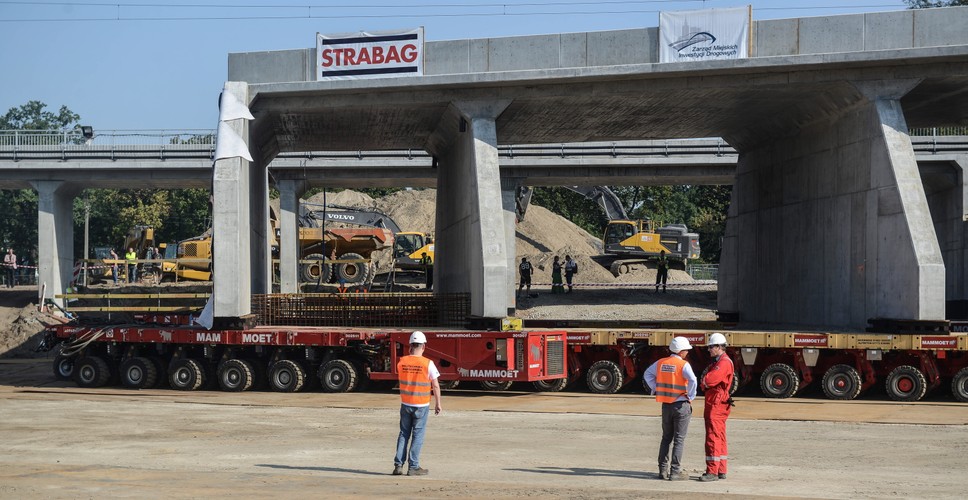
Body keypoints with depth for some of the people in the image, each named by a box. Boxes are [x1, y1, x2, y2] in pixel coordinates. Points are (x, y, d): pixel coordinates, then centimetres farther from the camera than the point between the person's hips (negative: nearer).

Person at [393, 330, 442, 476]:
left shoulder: (401, 362, -4)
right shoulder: (428, 364, -14)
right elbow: (435, 386, -10)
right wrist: (438, 404, 2)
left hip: (405, 404, 3)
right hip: (421, 405, -3)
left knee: (404, 434, 13)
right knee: (418, 435, 4)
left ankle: (398, 465, 10)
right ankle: (413, 467, 5)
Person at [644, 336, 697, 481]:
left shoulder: (661, 363, 4)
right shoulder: (683, 365, -13)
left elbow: (648, 375, 13)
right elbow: (692, 380, -27)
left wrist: (656, 390, 13)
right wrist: (690, 397, -13)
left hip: (666, 405, 5)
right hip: (681, 405, -5)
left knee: (666, 438, 16)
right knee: (679, 439, 1)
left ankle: (663, 469, 16)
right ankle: (675, 472, -1)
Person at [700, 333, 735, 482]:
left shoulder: (724, 362, -14)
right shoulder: (716, 362, 21)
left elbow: (710, 380, -25)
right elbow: (706, 382, 18)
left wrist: (705, 381, -4)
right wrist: (706, 384, -4)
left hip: (717, 404, -11)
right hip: (713, 403, 11)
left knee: (713, 437, -11)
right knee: (720, 438, 13)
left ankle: (712, 472, -12)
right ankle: (721, 471, 18)